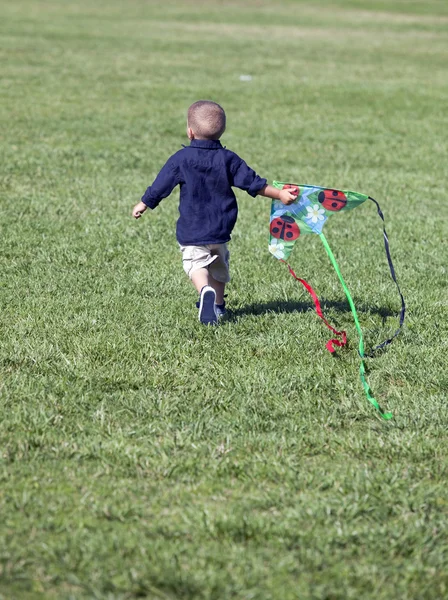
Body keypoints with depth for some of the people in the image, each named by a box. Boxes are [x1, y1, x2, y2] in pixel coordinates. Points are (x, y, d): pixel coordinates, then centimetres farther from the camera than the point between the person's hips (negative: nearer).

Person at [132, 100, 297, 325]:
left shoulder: (181, 159, -8)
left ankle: (205, 291, -34)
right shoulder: (228, 159, -2)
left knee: (196, 265, -5)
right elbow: (253, 183, -2)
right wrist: (280, 194, 9)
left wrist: (142, 205, 15)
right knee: (219, 268, 22)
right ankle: (217, 305, 30)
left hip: (191, 230, -3)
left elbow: (159, 187, -2)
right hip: (220, 230, 3)